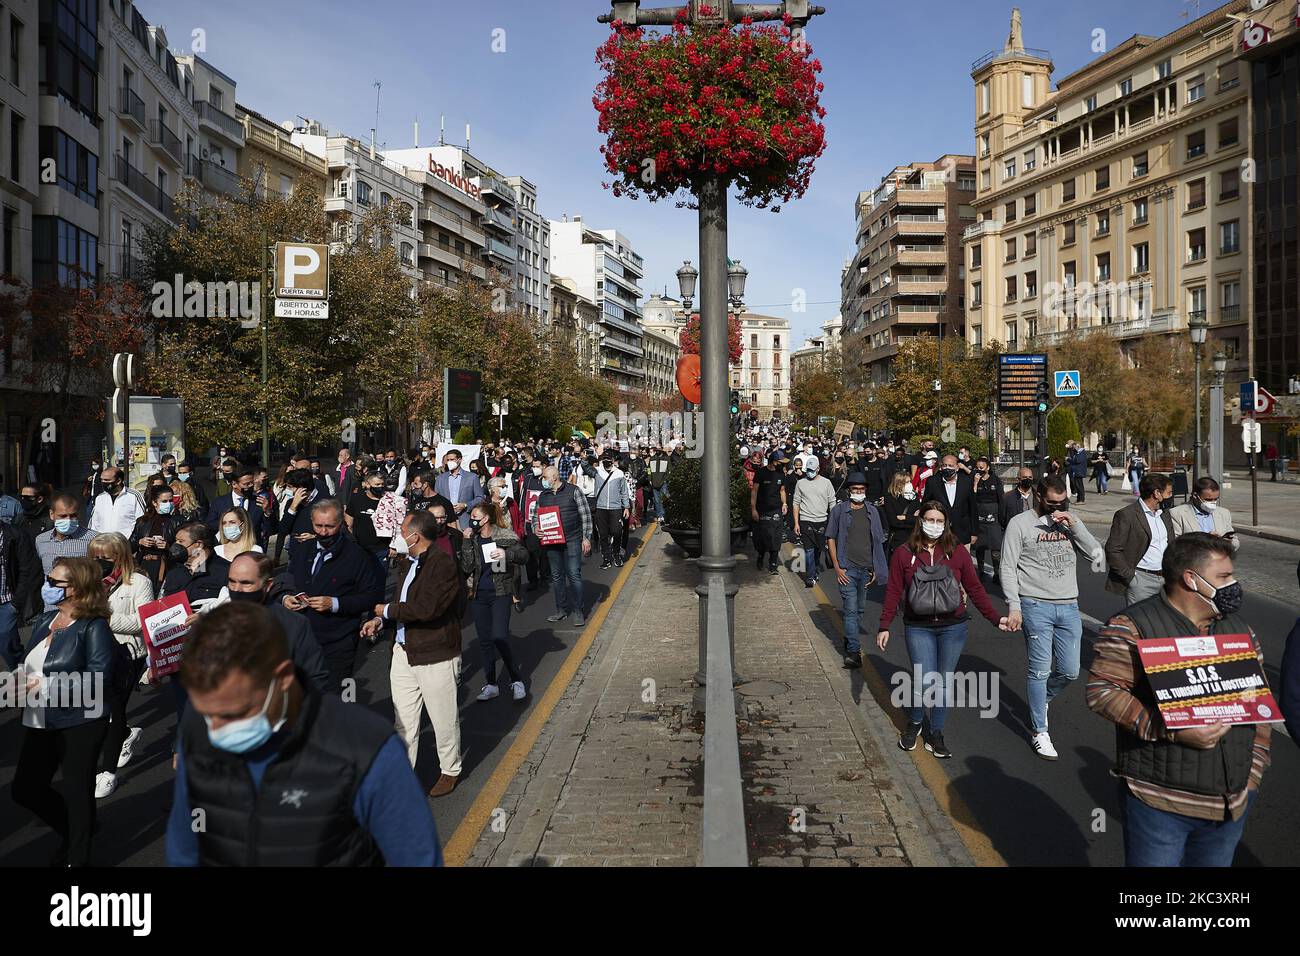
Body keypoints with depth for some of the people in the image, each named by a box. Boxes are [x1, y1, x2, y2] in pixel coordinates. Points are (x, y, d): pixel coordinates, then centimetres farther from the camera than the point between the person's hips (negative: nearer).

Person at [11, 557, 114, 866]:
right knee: (25, 789, 13)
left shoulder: (93, 626, -16)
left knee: (76, 792, 5)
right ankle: (72, 829, 38)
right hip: (40, 722, 8)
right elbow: (32, 663, 19)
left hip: (79, 723, -8)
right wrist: (25, 677, -2)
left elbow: (98, 676, -23)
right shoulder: (46, 620, 9)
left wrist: (49, 686, -21)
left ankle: (76, 857, 25)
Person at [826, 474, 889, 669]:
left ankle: (849, 638, 35)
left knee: (860, 609, 14)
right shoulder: (839, 510, -1)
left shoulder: (872, 511, 8)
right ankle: (853, 651, -7)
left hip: (866, 569, 4)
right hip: (847, 569, -4)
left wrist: (876, 569, 7)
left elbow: (878, 541, 13)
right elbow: (831, 538, 0)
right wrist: (837, 567, -7)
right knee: (851, 609, -8)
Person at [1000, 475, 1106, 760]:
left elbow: (1096, 555, 1)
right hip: (1036, 606, -5)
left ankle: (1041, 700, 38)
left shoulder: (1070, 521, 9)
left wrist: (1075, 525, -10)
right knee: (1040, 670, -2)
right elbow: (1008, 568, -5)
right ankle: (1039, 732, 10)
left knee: (1070, 671, 9)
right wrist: (1014, 607, -11)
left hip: (1069, 607, 5)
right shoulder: (1020, 523, -5)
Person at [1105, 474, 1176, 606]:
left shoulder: (1165, 514, 14)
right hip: (1141, 580, -7)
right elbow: (1113, 550, -14)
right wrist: (1130, 577, -15)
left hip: (1165, 579, 7)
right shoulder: (1126, 515, -10)